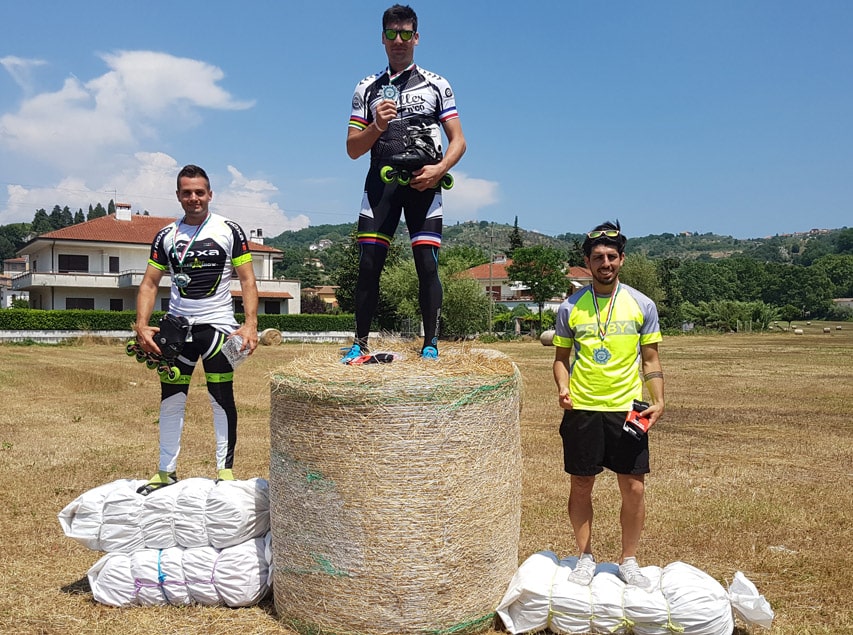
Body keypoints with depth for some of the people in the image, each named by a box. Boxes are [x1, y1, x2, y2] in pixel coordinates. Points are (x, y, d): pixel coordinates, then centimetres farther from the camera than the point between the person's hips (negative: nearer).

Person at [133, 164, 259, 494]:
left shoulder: (229, 230, -2)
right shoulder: (166, 235, 7)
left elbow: (247, 281, -4)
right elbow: (149, 284, 7)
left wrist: (250, 324, -17)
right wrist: (142, 325, -8)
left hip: (218, 324, -3)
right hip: (177, 324, 3)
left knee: (222, 399, 0)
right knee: (170, 399, 8)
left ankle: (225, 470, 11)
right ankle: (166, 471, 21)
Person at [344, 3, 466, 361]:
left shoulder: (436, 85, 13)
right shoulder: (367, 89, 15)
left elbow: (458, 141, 7)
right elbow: (353, 149, 11)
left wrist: (438, 170, -12)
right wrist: (378, 126, -9)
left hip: (423, 182, -1)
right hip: (381, 181, 1)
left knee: (427, 264, -8)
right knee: (369, 264, -5)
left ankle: (430, 344, -1)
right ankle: (360, 343, 2)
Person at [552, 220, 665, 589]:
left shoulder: (642, 305, 3)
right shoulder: (570, 307, 3)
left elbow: (650, 359, 8)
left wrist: (658, 401, -4)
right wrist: (563, 388, -8)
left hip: (627, 408, 0)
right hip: (582, 410, 0)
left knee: (634, 489, 3)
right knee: (581, 487, 8)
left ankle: (628, 561, 23)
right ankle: (585, 557, 26)